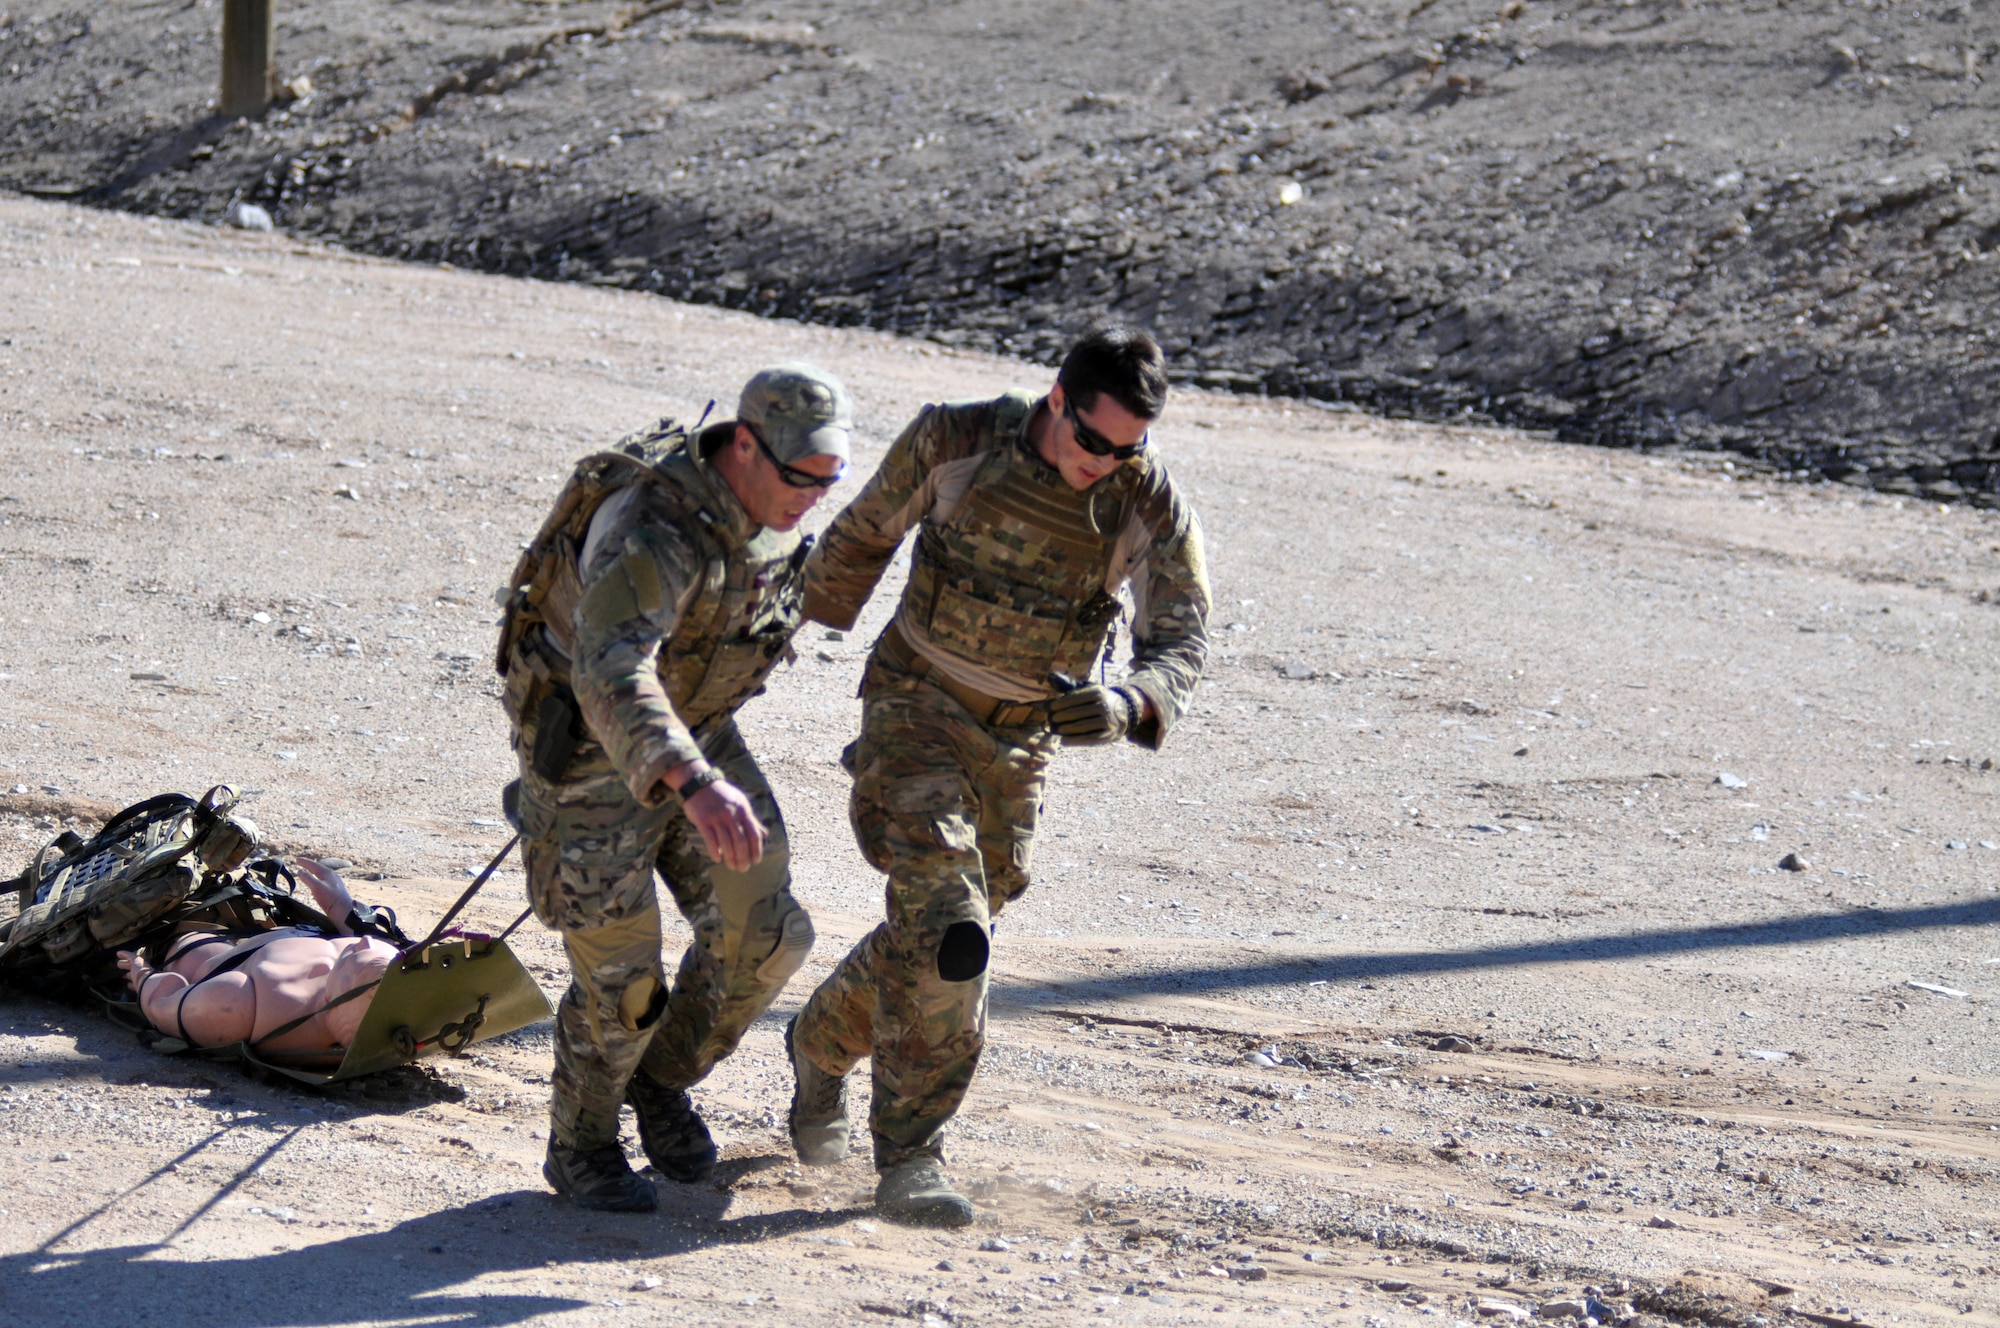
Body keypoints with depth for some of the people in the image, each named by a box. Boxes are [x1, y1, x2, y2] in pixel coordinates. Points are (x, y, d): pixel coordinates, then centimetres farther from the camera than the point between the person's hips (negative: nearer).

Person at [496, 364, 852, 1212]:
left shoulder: (767, 514, -7)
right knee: (620, 972, -5)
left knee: (763, 934, -1)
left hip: (695, 733, 7)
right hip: (588, 748, -7)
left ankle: (663, 1080, 24)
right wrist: (697, 785, -65)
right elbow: (613, 678, -50)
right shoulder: (655, 530, -35)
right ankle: (581, 1148, 20)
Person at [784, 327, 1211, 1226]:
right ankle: (910, 1160, -16)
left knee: (940, 934, 15)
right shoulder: (953, 442, -15)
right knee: (944, 928, -20)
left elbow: (1181, 639, -20)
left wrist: (1126, 706, -42)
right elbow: (865, 535, 2)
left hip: (1019, 743, 4)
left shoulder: (1152, 506, -13)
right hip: (916, 705, -4)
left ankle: (822, 1046, 44)